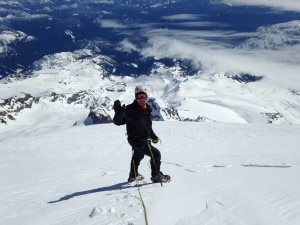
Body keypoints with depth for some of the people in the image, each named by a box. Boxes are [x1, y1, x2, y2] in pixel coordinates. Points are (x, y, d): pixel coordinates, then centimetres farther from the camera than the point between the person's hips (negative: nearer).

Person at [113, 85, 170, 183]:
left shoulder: (147, 109, 2)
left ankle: (133, 175, 48)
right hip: (137, 141, -9)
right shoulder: (130, 110, -21)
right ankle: (156, 176, 9)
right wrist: (118, 113, -43)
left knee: (138, 156, 26)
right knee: (156, 154, -6)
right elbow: (118, 122, -23)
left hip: (145, 139, 9)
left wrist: (153, 136, 19)